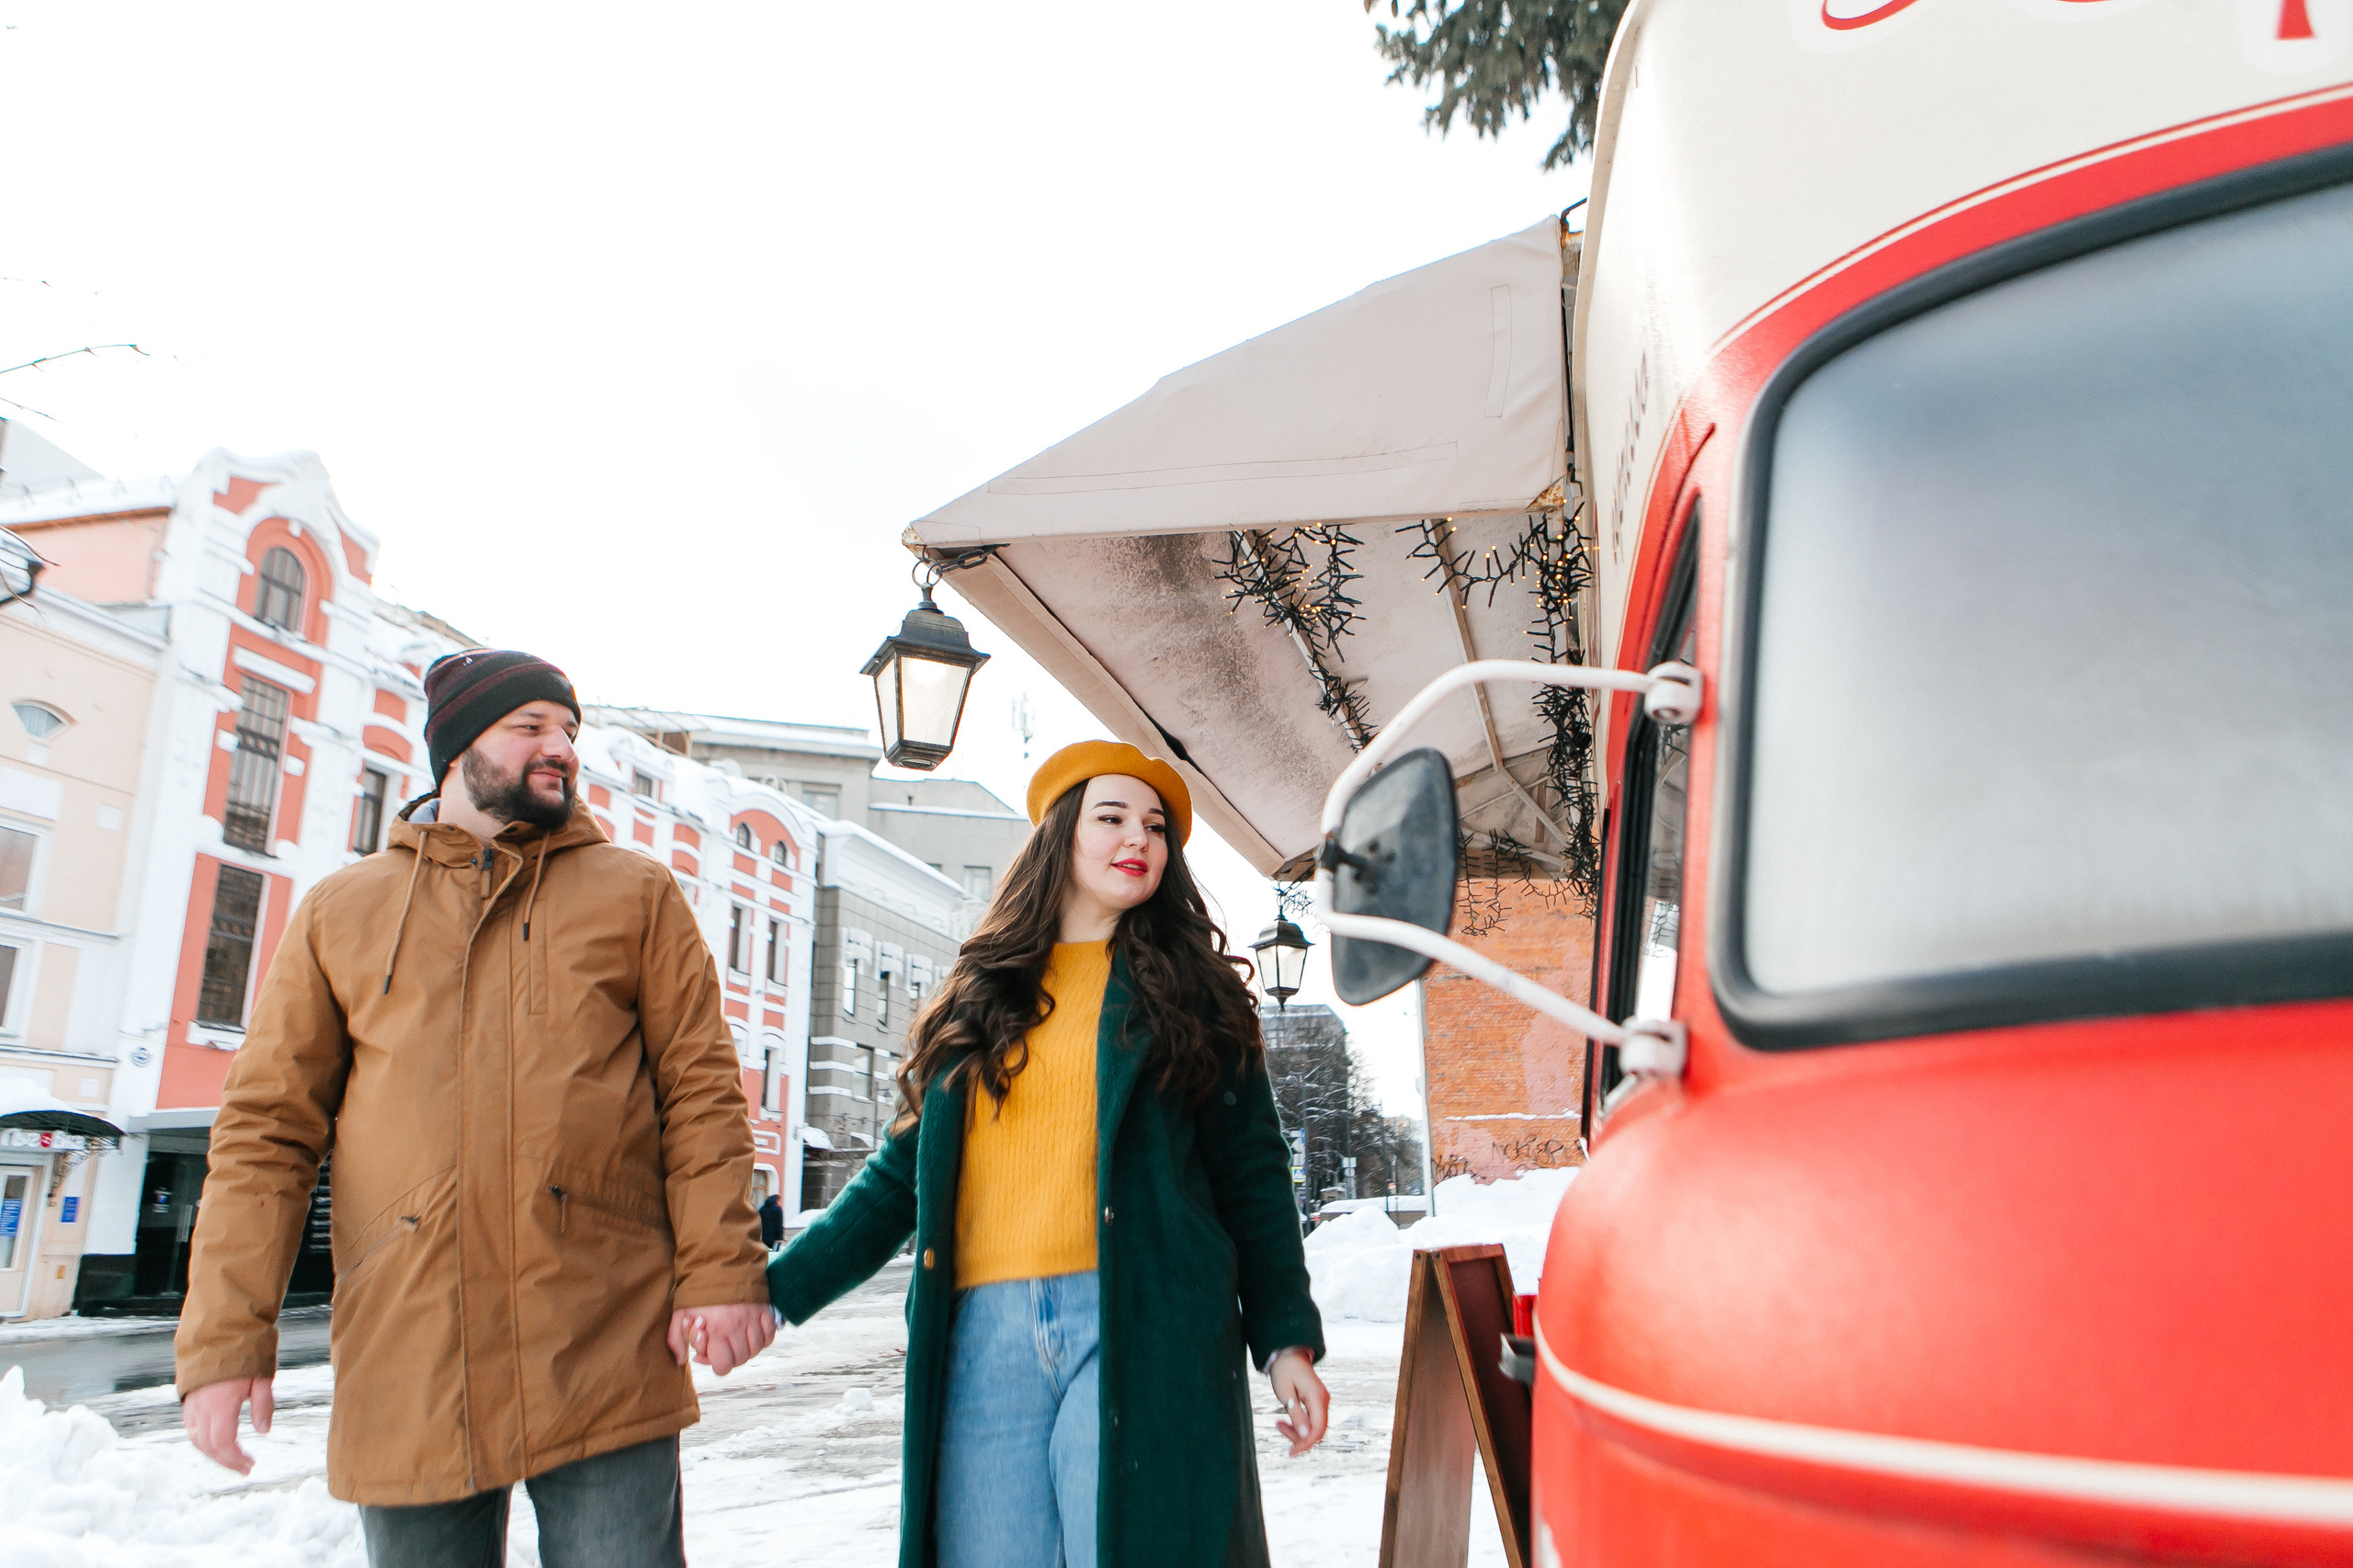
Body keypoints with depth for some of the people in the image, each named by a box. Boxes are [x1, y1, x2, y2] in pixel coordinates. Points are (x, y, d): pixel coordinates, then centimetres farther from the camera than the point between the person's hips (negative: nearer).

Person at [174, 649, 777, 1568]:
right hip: (404, 1379, 2)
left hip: (607, 1363, -1)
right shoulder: (342, 913, 12)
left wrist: (721, 1272, -8)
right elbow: (267, 1127, 8)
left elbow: (701, 1088, 2)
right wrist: (225, 1337, 1)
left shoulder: (635, 894, 9)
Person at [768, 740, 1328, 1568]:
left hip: (1139, 1324, -2)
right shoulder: (979, 994, 16)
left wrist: (1286, 1340, 2)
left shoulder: (1192, 993, 11)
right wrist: (775, 1286, 11)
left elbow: (1252, 1175, 9)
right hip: (985, 1334, 2)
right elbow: (901, 1173, 16)